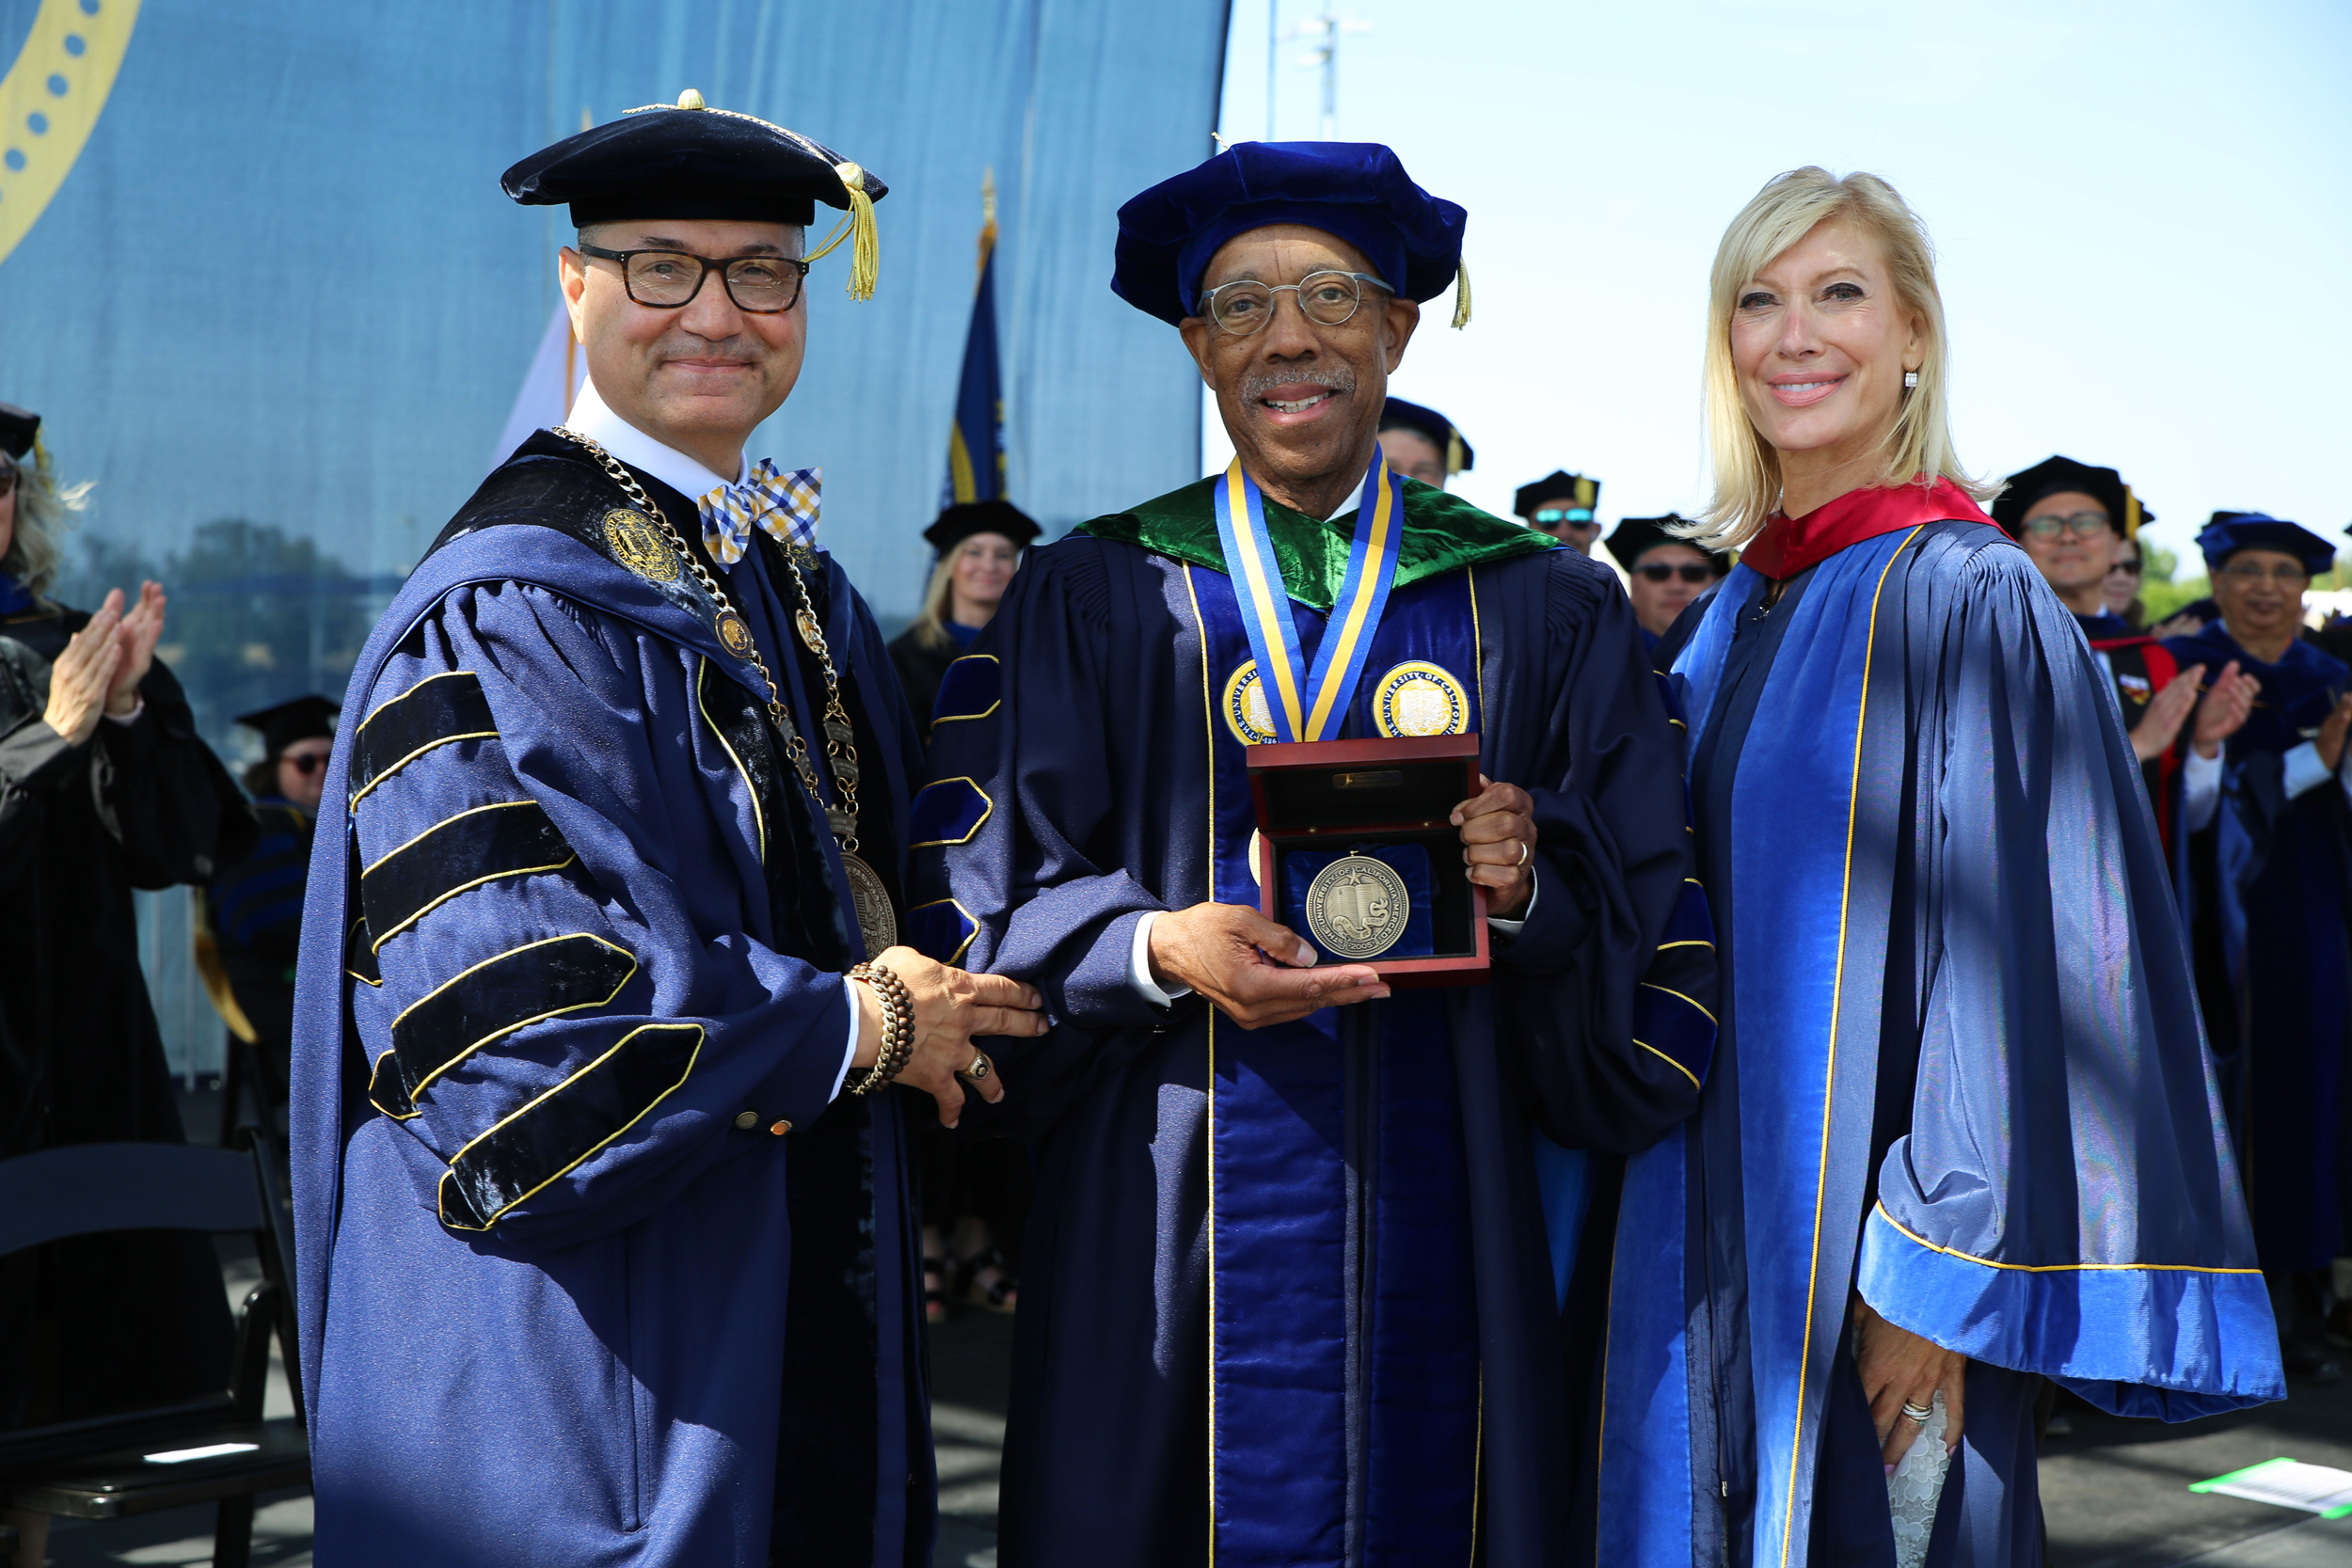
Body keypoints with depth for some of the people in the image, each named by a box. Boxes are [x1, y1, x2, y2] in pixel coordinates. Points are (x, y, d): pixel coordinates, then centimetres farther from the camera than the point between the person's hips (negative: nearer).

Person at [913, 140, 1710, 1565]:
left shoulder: (1546, 611, 6)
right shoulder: (1089, 601, 3)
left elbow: (1656, 930, 4)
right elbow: (983, 912, 0)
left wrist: (1533, 894, -16)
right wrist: (1159, 949, -18)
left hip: (1448, 1221, 1)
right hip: (1173, 1227, -1)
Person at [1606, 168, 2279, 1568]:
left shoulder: (1971, 600, -12)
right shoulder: (1726, 623, 10)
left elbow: (2015, 961, -16)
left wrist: (1936, 1281, -19)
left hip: (1861, 1254, -6)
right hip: (1715, 1239, 7)